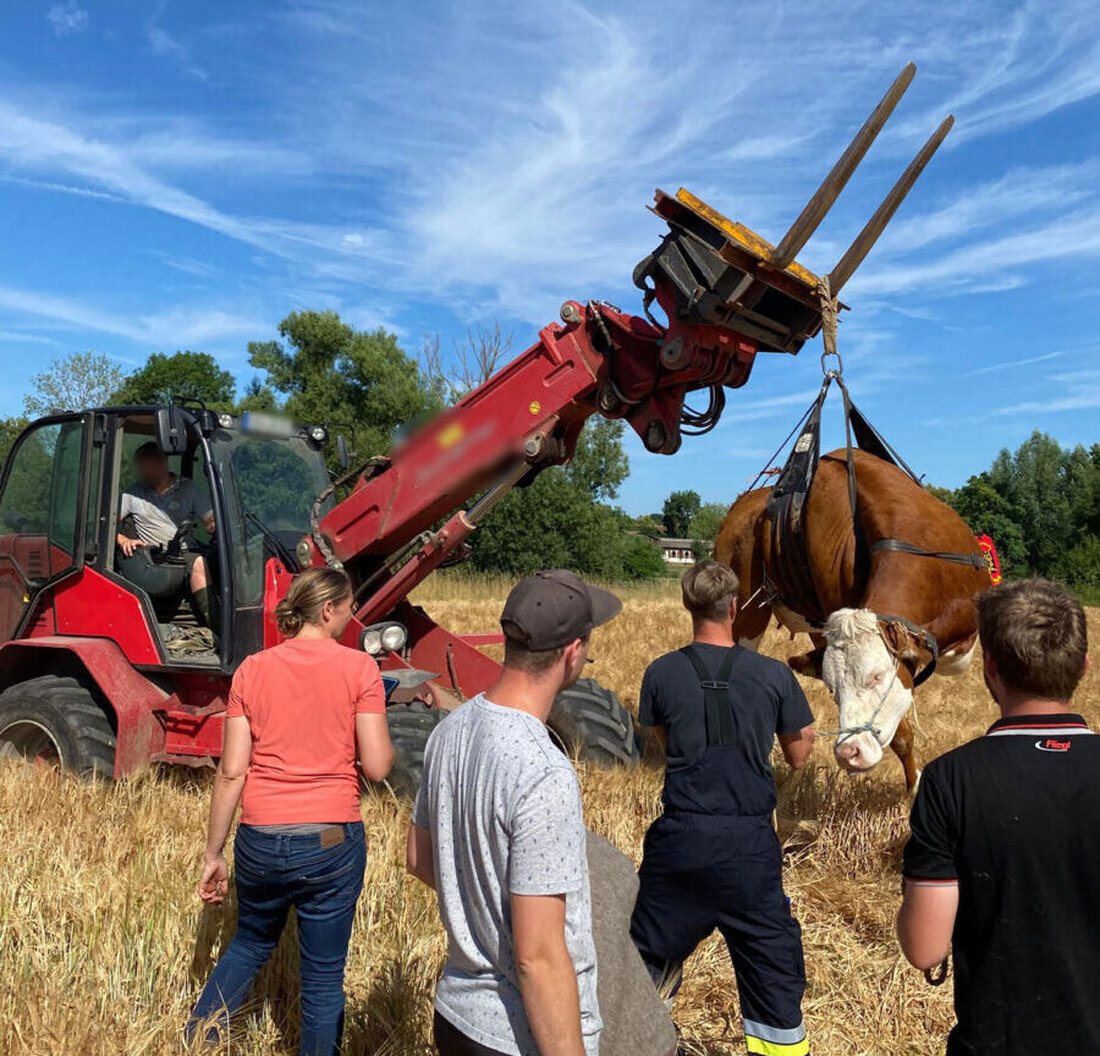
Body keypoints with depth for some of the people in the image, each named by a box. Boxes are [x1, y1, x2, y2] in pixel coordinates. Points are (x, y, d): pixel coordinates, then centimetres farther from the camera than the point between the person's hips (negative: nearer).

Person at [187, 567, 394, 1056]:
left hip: (260, 841, 3)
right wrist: (383, 736, 10)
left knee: (250, 944, 29)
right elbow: (377, 766, -11)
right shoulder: (358, 668, -8)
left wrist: (214, 853, 6)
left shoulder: (252, 670, 0)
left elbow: (232, 770, -2)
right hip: (332, 841, -3)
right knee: (323, 975, 14)